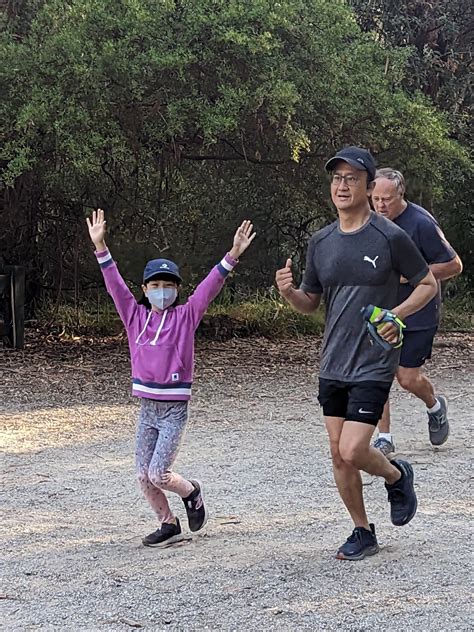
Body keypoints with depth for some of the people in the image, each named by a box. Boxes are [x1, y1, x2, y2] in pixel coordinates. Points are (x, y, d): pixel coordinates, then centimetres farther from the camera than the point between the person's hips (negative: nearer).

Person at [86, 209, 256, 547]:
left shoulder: (186, 316, -3)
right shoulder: (136, 316, 5)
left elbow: (210, 286, -12)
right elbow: (115, 284, 0)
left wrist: (233, 255, -22)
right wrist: (100, 246, -9)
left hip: (174, 410, -4)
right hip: (147, 408, 4)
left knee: (158, 474, -10)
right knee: (143, 476, 6)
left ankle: (191, 491, 21)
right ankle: (169, 524, 24)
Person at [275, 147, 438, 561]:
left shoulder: (390, 238, -9)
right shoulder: (321, 242, 6)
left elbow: (428, 284, 1)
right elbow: (311, 303, 14)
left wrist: (397, 314, -16)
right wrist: (289, 293, -8)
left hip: (374, 366, -5)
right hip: (332, 366, 5)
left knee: (353, 452, -13)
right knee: (339, 457, 8)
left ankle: (397, 476, 20)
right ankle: (363, 533, 25)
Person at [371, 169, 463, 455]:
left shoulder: (421, 223, -17)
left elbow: (454, 265, -14)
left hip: (418, 314, -5)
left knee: (408, 378, -3)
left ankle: (435, 406, 31)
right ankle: (384, 439, 7)